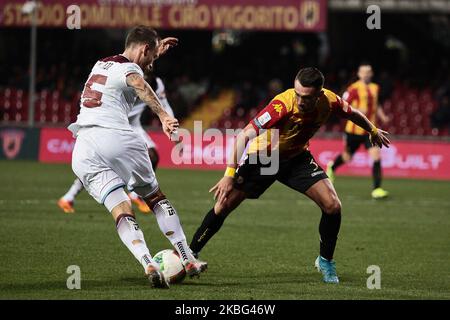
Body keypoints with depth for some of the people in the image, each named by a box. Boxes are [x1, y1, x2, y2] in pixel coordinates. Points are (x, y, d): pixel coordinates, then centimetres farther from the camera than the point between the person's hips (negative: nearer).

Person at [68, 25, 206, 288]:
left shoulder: (101, 64, 24)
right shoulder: (128, 68, 1)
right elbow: (139, 84, -25)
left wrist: (155, 53, 55)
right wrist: (164, 116, -36)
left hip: (84, 150, 5)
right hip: (116, 137, -5)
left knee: (122, 211, -4)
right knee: (157, 198, 14)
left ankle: (148, 263, -25)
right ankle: (188, 259, 11)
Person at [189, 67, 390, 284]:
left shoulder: (329, 102, -22)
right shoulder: (283, 105, -37)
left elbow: (352, 113, 4)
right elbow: (244, 135, -37)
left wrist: (373, 131, 21)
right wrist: (230, 174, -44)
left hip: (297, 157, 4)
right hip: (262, 155, -3)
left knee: (332, 205, -12)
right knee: (224, 205, -9)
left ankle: (325, 261, 9)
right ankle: (190, 254, 8)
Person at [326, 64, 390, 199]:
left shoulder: (375, 88, 7)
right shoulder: (354, 89, -12)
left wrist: (383, 117, 9)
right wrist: (356, 110, -26)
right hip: (355, 130, -4)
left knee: (376, 156, -14)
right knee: (347, 158, 13)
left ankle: (377, 189, -13)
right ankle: (332, 166, 49)